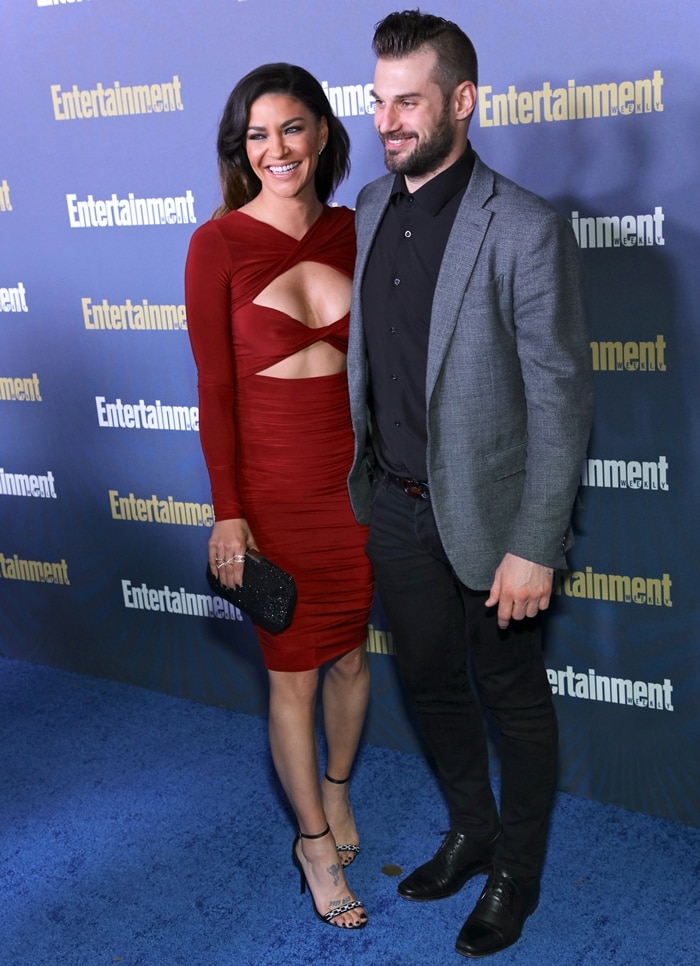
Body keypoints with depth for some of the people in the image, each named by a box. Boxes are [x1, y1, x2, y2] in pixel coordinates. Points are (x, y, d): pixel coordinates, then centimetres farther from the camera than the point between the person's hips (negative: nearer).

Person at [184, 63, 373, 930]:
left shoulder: (353, 233, 1)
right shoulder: (218, 245, -11)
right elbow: (215, 390, -9)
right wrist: (227, 514, -9)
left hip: (355, 475, 4)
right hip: (272, 485, -4)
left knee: (349, 650, 18)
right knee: (292, 670, 8)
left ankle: (336, 789, 45)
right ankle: (314, 841, 28)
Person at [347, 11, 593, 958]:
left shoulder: (526, 229, -19)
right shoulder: (370, 207, 2)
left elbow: (561, 402, -18)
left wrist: (533, 548, -19)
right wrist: (354, 478, 14)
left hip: (486, 514, -6)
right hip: (395, 505, 6)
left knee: (512, 699, 13)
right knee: (431, 683, 21)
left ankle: (516, 871, 36)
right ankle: (470, 832, 45)